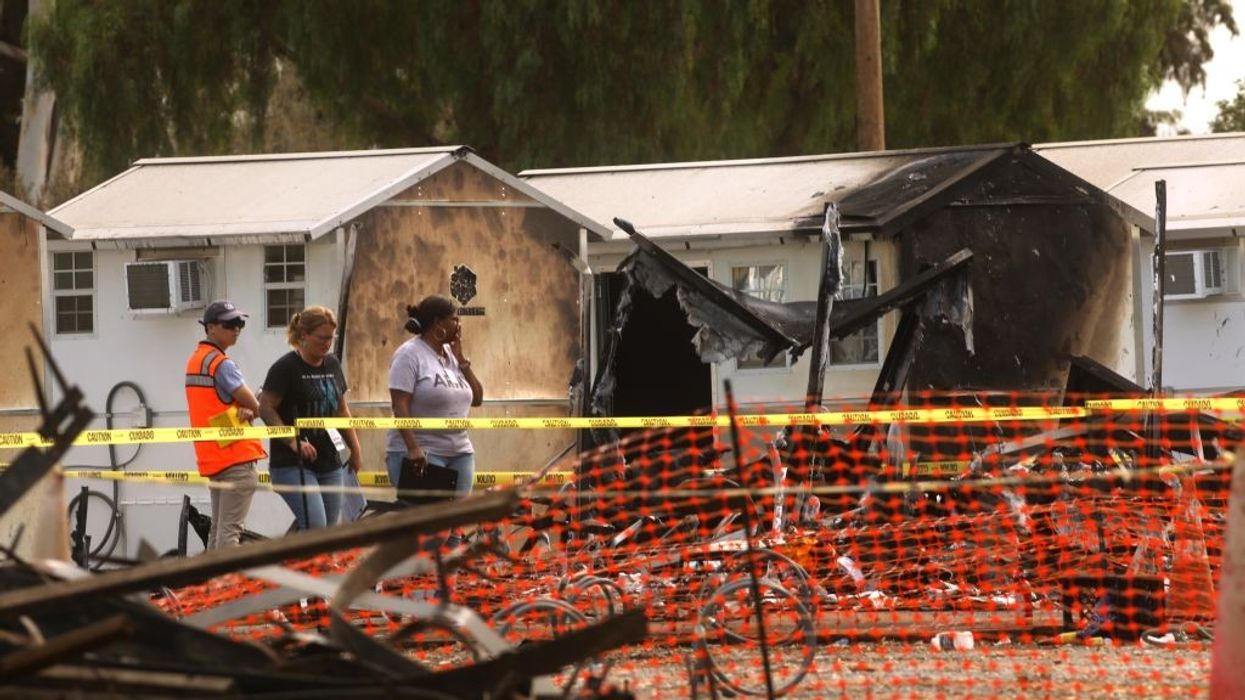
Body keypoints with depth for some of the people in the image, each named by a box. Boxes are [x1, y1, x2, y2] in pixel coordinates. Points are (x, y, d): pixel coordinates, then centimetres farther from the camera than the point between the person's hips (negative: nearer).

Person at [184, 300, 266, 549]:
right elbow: (254, 406, -12)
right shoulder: (221, 364, -14)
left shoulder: (195, 360, 15)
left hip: (212, 455, 9)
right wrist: (249, 410, 10)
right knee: (230, 529, -12)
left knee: (218, 529, 13)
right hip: (236, 454, -9)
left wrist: (244, 409, -7)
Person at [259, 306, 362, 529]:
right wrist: (293, 442, -21)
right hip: (293, 464, -7)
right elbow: (266, 409, -12)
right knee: (315, 528, -18)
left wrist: (355, 448, 17)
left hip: (329, 463, 7)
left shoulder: (332, 365, 13)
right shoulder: (285, 368, -8)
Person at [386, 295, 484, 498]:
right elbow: (400, 405, -15)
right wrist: (413, 448, -26)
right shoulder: (410, 354, -6)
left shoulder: (451, 354, 15)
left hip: (459, 454, 7)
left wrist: (461, 359, 5)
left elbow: (477, 398, 14)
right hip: (421, 456, -7)